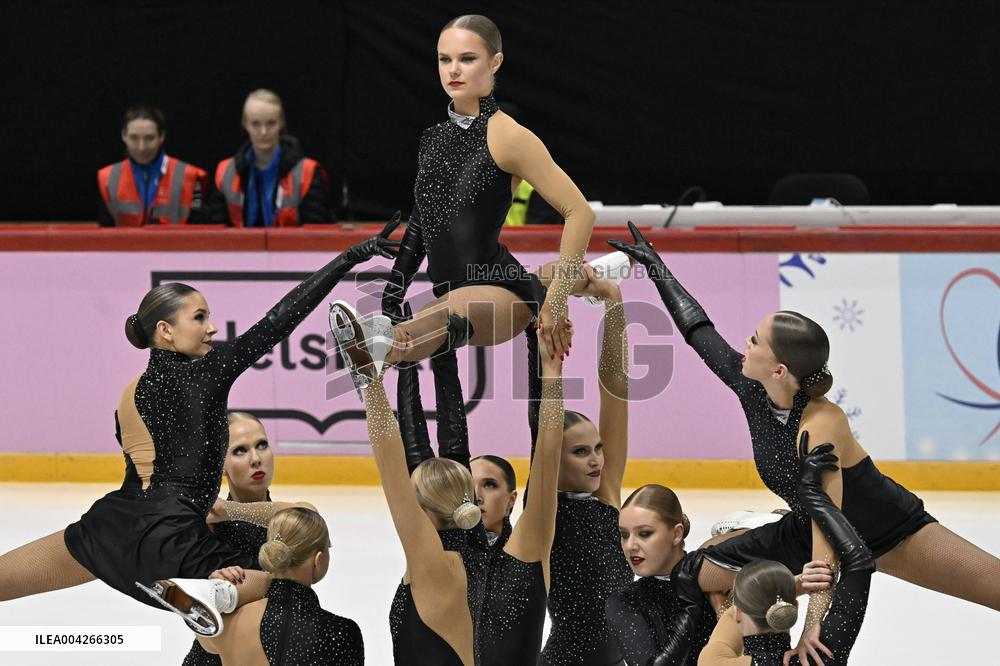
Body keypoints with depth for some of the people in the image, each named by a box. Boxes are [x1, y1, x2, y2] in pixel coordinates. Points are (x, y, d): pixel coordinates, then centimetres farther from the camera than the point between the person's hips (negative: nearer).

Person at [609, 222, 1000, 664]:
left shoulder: (820, 427, -36)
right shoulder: (751, 390, -17)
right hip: (810, 529, 7)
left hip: (890, 535, -7)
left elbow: (827, 532, -40)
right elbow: (700, 332, 0)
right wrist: (656, 269, 10)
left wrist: (813, 622, -46)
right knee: (692, 579, -3)